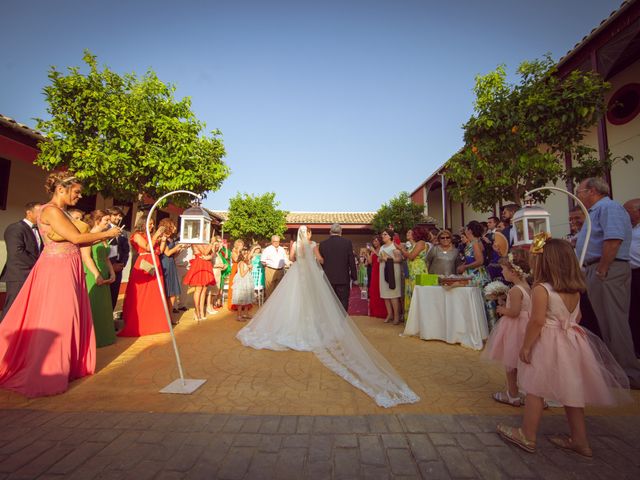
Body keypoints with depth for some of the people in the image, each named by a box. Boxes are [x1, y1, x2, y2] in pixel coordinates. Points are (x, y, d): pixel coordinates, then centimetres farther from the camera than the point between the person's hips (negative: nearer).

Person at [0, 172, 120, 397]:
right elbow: (76, 238, -20)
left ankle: (68, 365, 28)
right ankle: (44, 377, 13)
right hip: (56, 271, -9)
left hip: (67, 271, 9)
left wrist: (101, 237, 5)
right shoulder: (51, 211, -14)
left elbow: (73, 242, 10)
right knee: (55, 321, -1)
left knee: (68, 319, 15)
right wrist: (106, 233, -10)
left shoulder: (62, 212, 14)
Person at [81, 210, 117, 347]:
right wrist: (97, 275, -22)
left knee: (104, 308, 12)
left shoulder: (103, 238, 17)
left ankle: (103, 336, 23)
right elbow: (86, 257, -17)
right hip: (91, 278, -8)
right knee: (92, 307, -3)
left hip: (104, 278, 8)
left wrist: (112, 273, 5)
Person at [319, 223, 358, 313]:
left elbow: (320, 262, 5)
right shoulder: (347, 242, -6)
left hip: (328, 279, 2)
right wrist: (354, 277, 3)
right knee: (343, 303, 7)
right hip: (343, 278, -2)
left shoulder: (323, 244, -1)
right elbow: (352, 261, -5)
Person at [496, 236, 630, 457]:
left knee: (535, 390, 5)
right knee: (571, 392, 18)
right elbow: (577, 316, 14)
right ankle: (580, 440, 32)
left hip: (548, 343, -7)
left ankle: (527, 436, 17)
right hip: (571, 342, 8)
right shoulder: (574, 290, 4)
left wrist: (526, 346, -13)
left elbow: (537, 321, -21)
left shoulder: (541, 289, -19)